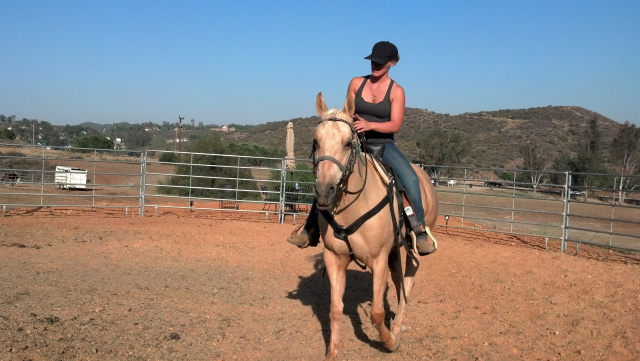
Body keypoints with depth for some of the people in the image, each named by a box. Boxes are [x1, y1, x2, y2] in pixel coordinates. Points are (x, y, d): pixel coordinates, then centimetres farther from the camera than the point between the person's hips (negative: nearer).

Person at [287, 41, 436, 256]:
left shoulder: (396, 91, -3)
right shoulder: (356, 83, 4)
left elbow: (395, 125, -13)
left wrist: (370, 125, -28)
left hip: (384, 145, -2)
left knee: (410, 179, -28)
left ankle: (420, 232, -17)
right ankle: (311, 231, 3)